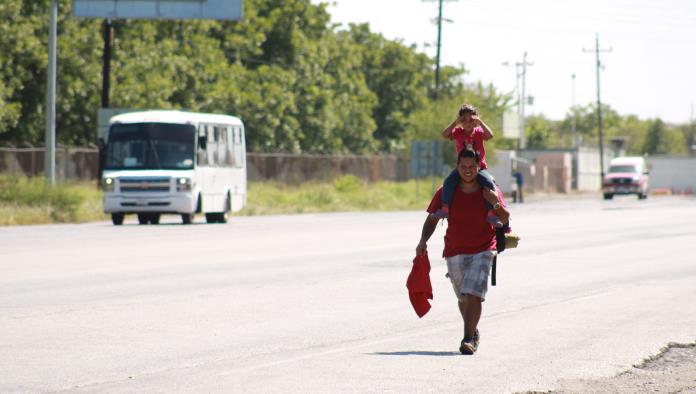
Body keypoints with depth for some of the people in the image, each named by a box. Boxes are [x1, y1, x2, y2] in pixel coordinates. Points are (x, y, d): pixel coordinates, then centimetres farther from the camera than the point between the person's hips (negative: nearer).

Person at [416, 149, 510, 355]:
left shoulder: (489, 190, -3)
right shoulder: (446, 192, -2)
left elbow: (505, 219, 0)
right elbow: (432, 218, 3)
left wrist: (496, 205, -21)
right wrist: (423, 241, -13)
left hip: (482, 251, -2)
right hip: (454, 252, 2)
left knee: (473, 295, -18)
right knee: (463, 298, 13)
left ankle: (468, 339, -19)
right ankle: (474, 332, 37)